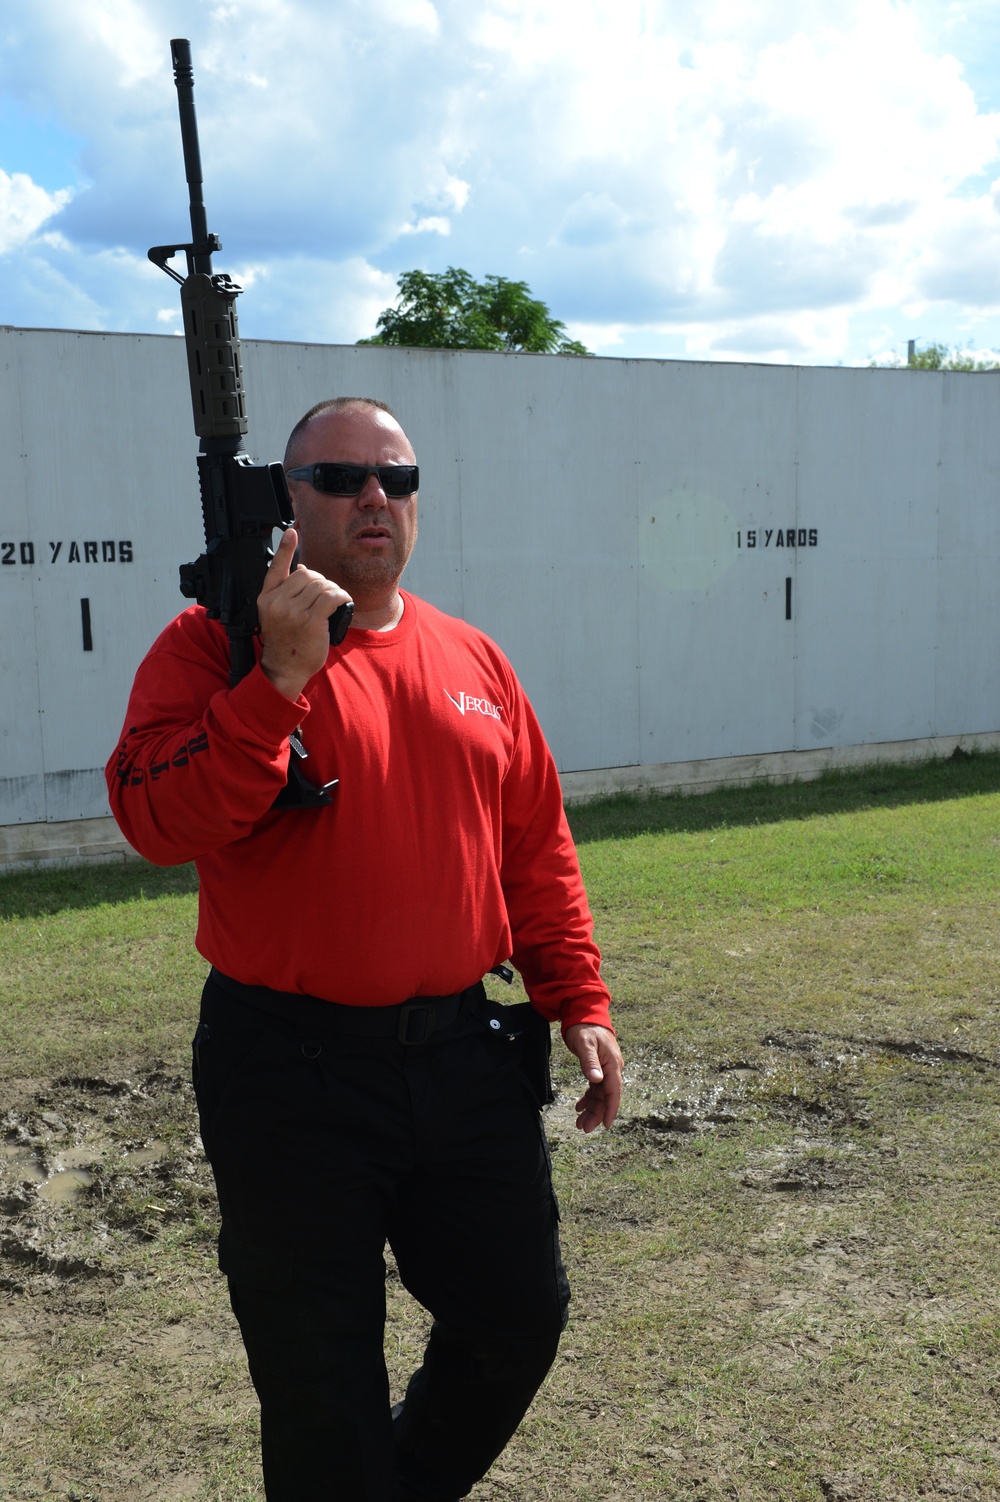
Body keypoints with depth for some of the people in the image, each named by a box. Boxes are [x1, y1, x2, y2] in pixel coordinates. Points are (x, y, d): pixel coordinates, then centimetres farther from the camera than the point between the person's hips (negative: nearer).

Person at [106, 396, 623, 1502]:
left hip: (466, 1057, 5)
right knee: (319, 1382, 10)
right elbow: (158, 822, -21)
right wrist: (283, 676, -27)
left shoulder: (472, 660, 9)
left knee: (519, 1320, 18)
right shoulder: (216, 646, -6)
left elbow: (538, 850, 12)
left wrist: (578, 1003, 7)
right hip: (292, 1075, -5)